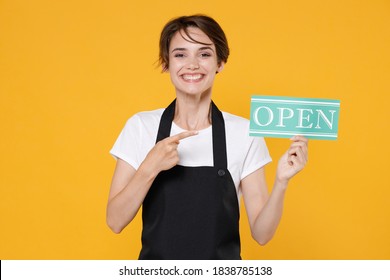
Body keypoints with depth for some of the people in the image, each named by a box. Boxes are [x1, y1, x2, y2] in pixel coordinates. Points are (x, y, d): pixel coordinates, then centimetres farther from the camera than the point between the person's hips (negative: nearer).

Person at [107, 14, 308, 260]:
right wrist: (150, 167, -24)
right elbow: (115, 221, -11)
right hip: (156, 262, 1)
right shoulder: (141, 126, -7)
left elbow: (261, 233, -9)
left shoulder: (245, 133, -10)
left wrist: (281, 182, -24)